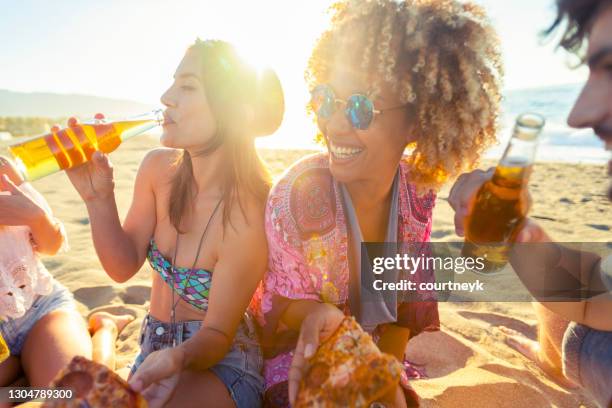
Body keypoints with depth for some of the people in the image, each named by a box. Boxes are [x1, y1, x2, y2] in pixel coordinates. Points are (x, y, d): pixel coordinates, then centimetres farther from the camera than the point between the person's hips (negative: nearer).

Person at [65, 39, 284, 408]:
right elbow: (124, 266, -2)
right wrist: (99, 197, -15)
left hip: (216, 362, -5)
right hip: (153, 351, 5)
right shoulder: (159, 168, -9)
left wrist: (177, 358, -35)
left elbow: (218, 334, -16)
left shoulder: (249, 216, -25)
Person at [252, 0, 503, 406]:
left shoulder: (419, 191, -15)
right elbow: (284, 305, -16)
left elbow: (407, 296, -3)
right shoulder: (297, 193, -28)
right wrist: (319, 317, -36)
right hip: (299, 360, -3)